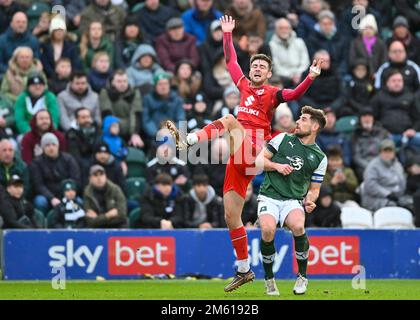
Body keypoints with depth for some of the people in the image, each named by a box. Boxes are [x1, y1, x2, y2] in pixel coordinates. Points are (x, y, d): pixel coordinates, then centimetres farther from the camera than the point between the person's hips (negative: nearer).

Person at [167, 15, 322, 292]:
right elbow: (230, 60, 27)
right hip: (239, 157, 6)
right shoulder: (245, 86, 18)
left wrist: (310, 78, -30)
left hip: (256, 150, -6)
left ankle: (186, 142, -40)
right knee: (231, 217, 4)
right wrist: (228, 34, 25)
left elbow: (294, 94, -16)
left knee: (229, 120, -30)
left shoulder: (272, 93, 2)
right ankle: (244, 270, 11)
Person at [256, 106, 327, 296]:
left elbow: (314, 189, 15)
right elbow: (259, 160, 10)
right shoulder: (283, 139, 10)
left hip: (294, 200, 0)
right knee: (267, 230, -30)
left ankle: (302, 277, -12)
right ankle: (269, 278, -7)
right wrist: (277, 166, -8)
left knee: (298, 226, -33)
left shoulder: (320, 158, 11)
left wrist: (309, 201, -6)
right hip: (269, 196, 0)